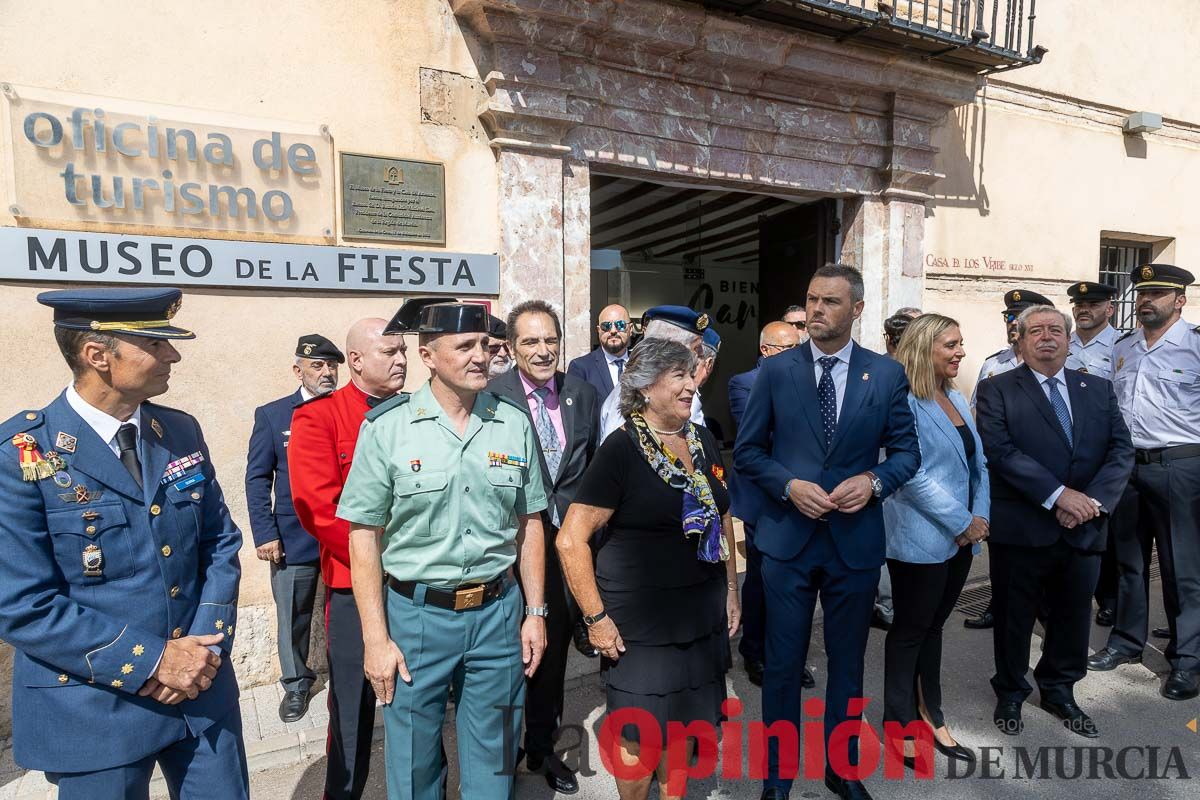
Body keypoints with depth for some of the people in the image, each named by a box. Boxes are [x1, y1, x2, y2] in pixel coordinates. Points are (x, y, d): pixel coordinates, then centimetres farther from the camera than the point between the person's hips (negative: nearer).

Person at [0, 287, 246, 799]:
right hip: (94, 708, -4)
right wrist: (151, 660, -16)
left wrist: (207, 643, -9)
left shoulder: (182, 432, 0)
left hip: (202, 688, 4)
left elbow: (220, 544, 4)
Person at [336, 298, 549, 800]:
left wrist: (535, 612, 6)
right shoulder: (386, 427, -9)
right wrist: (376, 639, -7)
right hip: (415, 614, -2)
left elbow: (529, 523, 6)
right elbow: (364, 536, -6)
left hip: (497, 612, 2)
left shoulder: (515, 423, 0)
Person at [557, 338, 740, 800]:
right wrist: (597, 618, -15)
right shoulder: (621, 449, -16)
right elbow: (571, 540, -16)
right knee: (638, 736, 11)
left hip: (702, 615, 6)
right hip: (640, 621, -5)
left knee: (681, 726, 20)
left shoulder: (704, 440, 3)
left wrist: (731, 591, 13)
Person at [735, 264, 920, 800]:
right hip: (788, 537, -1)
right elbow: (747, 451, 0)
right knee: (783, 662, 10)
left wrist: (874, 480, -15)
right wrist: (790, 485, -15)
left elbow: (907, 451, 4)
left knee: (847, 661, 18)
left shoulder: (887, 374, 0)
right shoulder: (775, 371, -3)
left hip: (855, 540, 1)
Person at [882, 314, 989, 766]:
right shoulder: (903, 402, -15)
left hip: (961, 538, 7)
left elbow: (977, 465, 12)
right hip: (921, 539, -7)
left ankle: (930, 714, 30)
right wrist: (962, 523, -14)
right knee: (910, 629, 7)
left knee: (933, 625, 17)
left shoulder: (957, 400, 11)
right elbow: (912, 475, -19)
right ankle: (900, 723, 22)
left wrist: (981, 516, -2)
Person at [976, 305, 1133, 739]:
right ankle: (1010, 692, 32)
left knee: (1073, 616, 17)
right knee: (1014, 616, 11)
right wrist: (1057, 495, -21)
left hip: (1084, 529, 4)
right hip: (1021, 528, -4)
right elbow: (1000, 450, -16)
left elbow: (1121, 450, 2)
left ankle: (1059, 690, 40)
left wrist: (1094, 499, -13)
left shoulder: (1098, 389, 10)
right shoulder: (997, 390, -4)